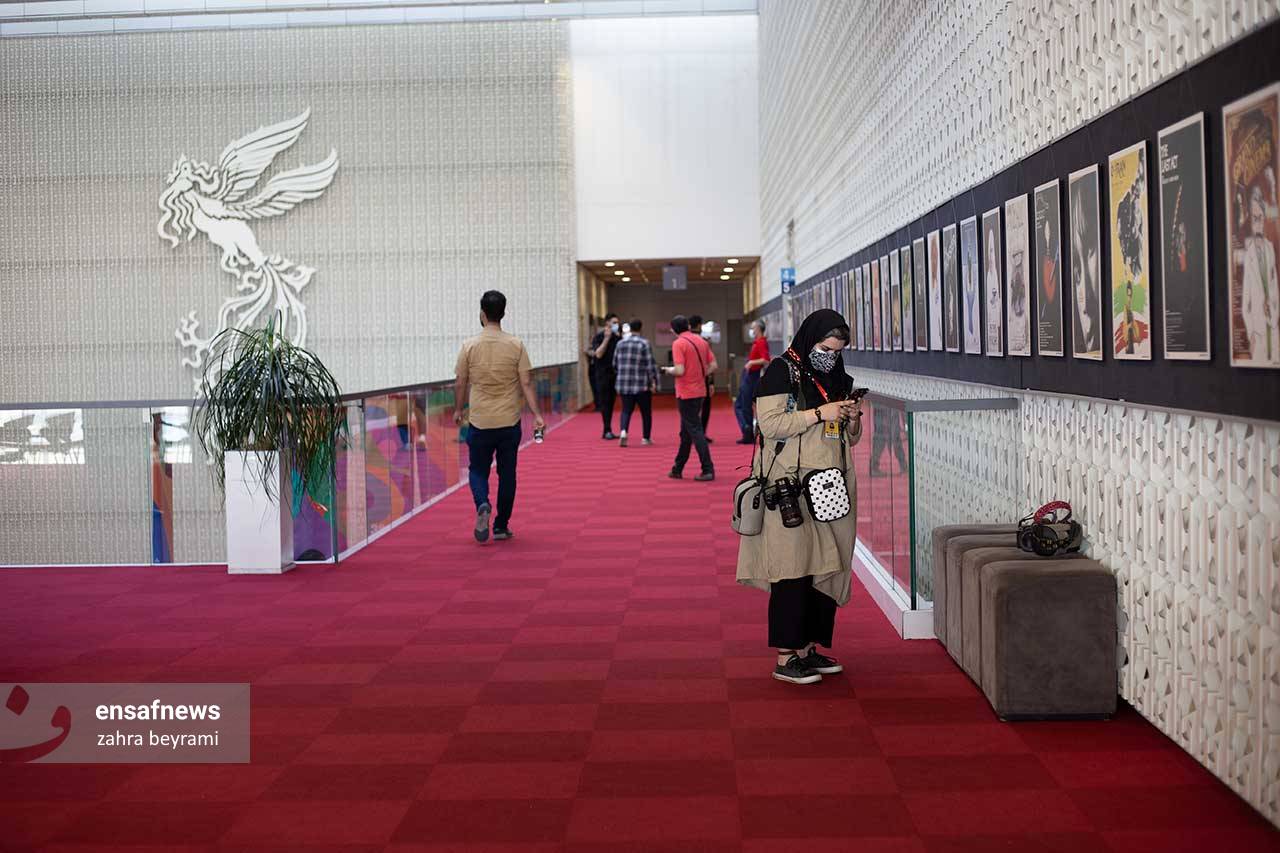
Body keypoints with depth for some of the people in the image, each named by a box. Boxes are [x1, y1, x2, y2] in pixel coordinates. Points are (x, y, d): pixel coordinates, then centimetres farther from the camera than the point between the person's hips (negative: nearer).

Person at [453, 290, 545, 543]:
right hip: (509, 421, 1)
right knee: (507, 474, 11)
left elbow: (460, 384, 3)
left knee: (478, 470, 12)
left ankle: (482, 504, -17)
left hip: (480, 422, -1)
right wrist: (537, 415, -2)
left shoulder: (470, 346, -4)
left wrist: (458, 410, 18)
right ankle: (501, 526, 16)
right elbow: (526, 384, -5)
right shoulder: (516, 345, -3)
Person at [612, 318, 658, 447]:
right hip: (642, 385, -3)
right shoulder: (644, 344, -8)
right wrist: (654, 381, -6)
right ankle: (646, 438, 16)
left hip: (624, 384, 3)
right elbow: (651, 365, -12)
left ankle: (623, 431, -18)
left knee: (626, 410, 8)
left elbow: (615, 364, 13)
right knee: (646, 412, 10)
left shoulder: (620, 343, 6)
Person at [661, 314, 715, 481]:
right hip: (700, 391, 8)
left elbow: (679, 370, -21)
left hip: (686, 393, -8)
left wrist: (668, 370, -2)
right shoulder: (701, 341, 8)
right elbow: (713, 365, 8)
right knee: (685, 432, 16)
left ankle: (708, 470, -9)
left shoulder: (678, 344, -14)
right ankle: (677, 469, 24)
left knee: (695, 431, -5)